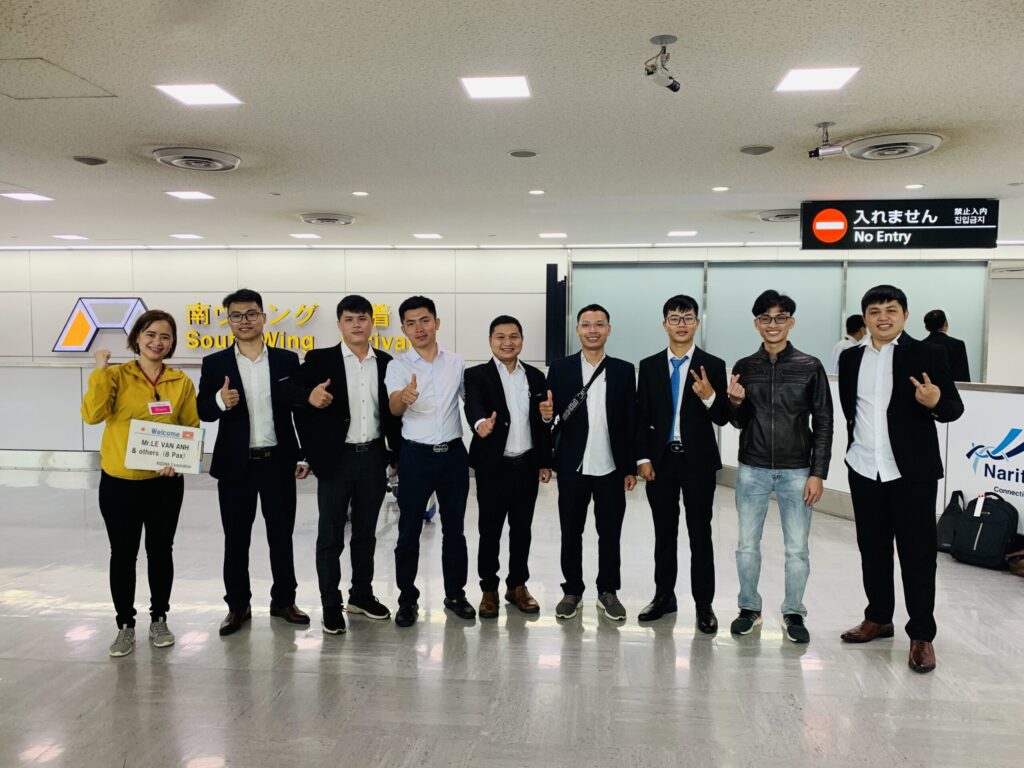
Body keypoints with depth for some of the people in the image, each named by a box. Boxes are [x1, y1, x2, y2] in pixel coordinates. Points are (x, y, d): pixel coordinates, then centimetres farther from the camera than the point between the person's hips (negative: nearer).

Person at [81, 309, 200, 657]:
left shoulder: (181, 382, 0)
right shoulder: (116, 376, -4)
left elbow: (192, 429, 4)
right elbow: (92, 414, -18)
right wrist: (100, 370, -19)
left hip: (164, 483, 1)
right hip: (119, 482, -1)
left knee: (160, 551, 12)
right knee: (123, 554, 8)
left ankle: (159, 620, 28)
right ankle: (125, 625, 23)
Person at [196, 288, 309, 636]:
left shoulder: (287, 360, 2)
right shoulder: (215, 363, 1)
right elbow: (203, 412, 0)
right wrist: (220, 400, -22)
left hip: (278, 462, 0)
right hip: (235, 464, 0)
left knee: (282, 535, 10)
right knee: (235, 539, 9)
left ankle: (283, 600, 25)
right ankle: (237, 605, 24)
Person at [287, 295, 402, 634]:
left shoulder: (386, 363, 6)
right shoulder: (320, 360, -3)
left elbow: (393, 412, 9)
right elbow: (290, 390, -15)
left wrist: (398, 454, 7)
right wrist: (309, 396, -36)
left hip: (373, 457, 3)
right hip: (336, 459, -3)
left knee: (365, 533, 15)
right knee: (330, 536, 5)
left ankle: (362, 595, 30)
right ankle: (331, 604, 18)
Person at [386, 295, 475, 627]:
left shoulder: (456, 362, 3)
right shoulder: (398, 366, -7)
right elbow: (394, 408, -25)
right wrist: (404, 397, -47)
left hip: (454, 453, 2)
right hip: (416, 455, -2)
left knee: (454, 528, 12)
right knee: (409, 531, 5)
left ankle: (455, 594, 25)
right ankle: (407, 599, 19)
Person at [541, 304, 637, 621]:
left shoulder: (624, 370, 3)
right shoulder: (560, 368, 1)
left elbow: (631, 422, 3)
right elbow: (552, 416, 1)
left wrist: (631, 468, 1)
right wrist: (547, 414, -24)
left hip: (612, 468, 1)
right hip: (572, 467, 0)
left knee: (610, 533, 10)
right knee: (571, 533, 9)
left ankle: (607, 591, 25)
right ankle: (572, 591, 24)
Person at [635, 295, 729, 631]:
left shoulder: (713, 365, -1)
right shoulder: (649, 365, 5)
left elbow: (722, 418, -3)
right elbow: (642, 417, 5)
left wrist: (710, 397, -22)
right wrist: (643, 458, -3)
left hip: (698, 461, -2)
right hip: (660, 460, 2)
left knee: (700, 534, 5)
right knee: (664, 533, 12)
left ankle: (704, 604, 14)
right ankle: (664, 596, 24)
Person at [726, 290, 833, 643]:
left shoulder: (810, 367, -2)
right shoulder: (743, 367, 3)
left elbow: (823, 423, 0)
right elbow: (739, 422, 8)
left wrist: (818, 473, -4)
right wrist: (735, 402, -14)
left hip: (796, 471, -1)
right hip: (752, 470, 2)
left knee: (797, 548, 5)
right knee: (747, 544, 8)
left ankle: (793, 613, 22)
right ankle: (749, 608, 25)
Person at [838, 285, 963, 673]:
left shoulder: (928, 355, -4)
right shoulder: (850, 358, 7)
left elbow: (955, 408, -6)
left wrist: (936, 402, -26)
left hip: (912, 471, -4)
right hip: (864, 470, 4)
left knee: (917, 553, 2)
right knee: (872, 548, 14)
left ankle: (921, 635, 13)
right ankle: (878, 618, 29)